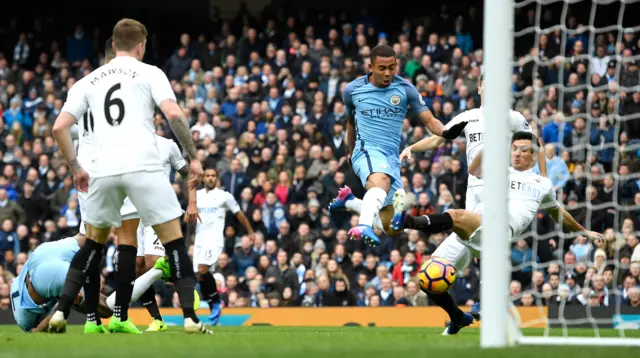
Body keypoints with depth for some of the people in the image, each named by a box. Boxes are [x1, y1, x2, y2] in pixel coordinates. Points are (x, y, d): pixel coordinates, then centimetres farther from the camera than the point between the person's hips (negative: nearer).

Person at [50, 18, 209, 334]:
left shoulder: (90, 81, 18)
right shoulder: (149, 74, 8)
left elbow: (59, 128, 12)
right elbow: (173, 114, -8)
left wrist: (75, 169, 22)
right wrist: (193, 157, -2)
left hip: (103, 170, 4)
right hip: (143, 166, -4)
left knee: (93, 243, 21)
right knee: (173, 240, 4)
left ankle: (61, 312, 11)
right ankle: (190, 316, -6)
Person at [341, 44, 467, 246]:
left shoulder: (405, 89, 1)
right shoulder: (353, 90, 2)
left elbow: (429, 120, -3)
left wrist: (445, 132, -25)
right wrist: (351, 154, 31)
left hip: (392, 158, 4)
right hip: (367, 150, -4)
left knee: (394, 221, 9)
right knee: (381, 181, -39)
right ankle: (364, 227, -63)